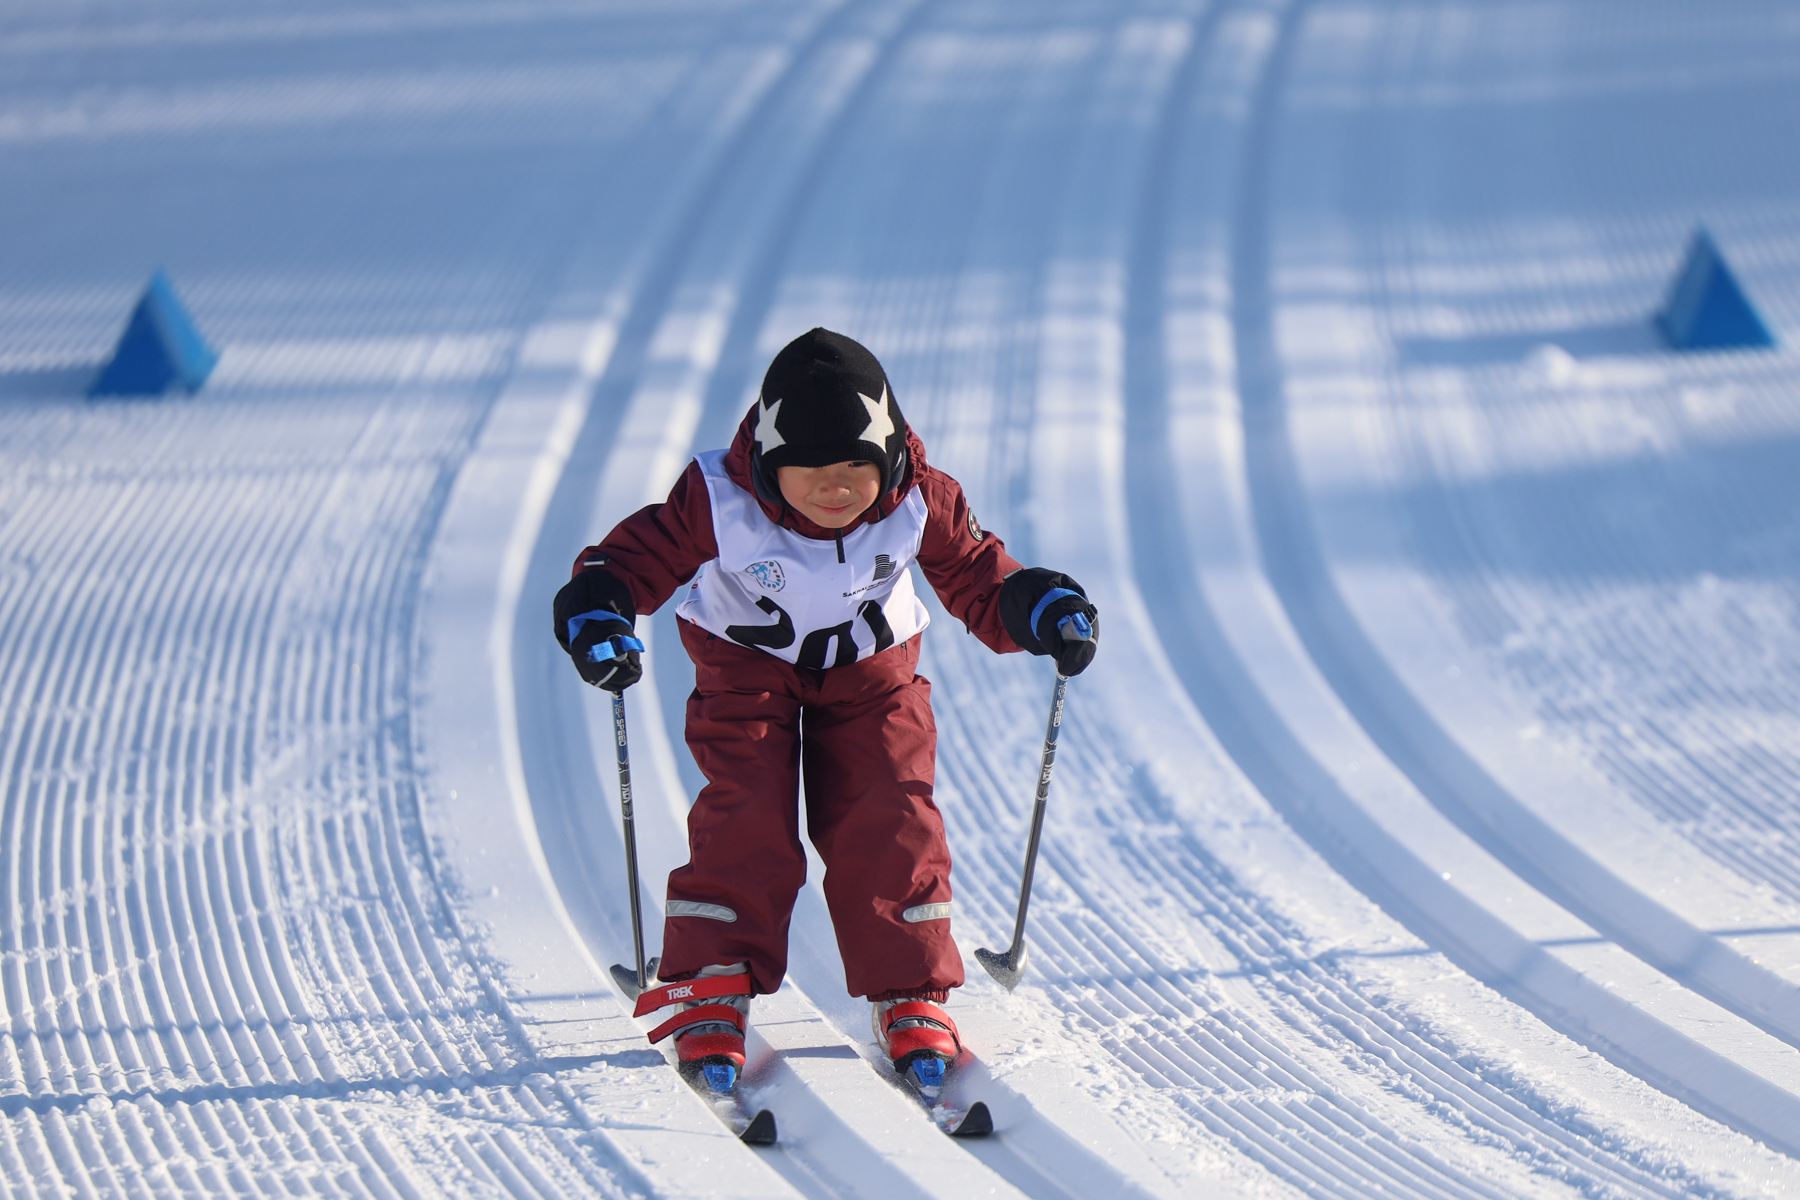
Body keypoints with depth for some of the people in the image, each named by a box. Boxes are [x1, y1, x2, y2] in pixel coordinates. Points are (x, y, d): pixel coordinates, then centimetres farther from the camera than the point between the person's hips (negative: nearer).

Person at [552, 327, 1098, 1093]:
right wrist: (598, 619, -39)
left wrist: (1043, 611, -25)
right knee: (746, 820, -16)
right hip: (747, 665, -1)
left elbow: (980, 581, -7)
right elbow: (633, 558, -19)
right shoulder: (720, 503, -27)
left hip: (870, 671, 2)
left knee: (890, 820, -10)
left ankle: (910, 998, 0)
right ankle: (711, 993, -8)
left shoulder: (919, 504, -21)